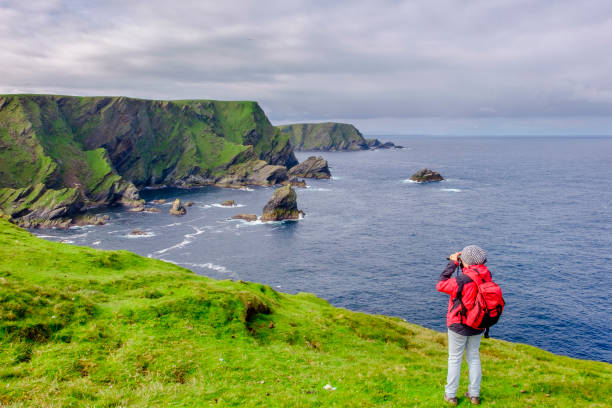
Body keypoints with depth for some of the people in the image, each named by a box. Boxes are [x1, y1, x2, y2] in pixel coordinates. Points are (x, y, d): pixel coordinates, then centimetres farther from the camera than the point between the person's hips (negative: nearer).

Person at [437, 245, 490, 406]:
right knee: (474, 358, 19)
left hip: (459, 326, -6)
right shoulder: (487, 276, -7)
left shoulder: (462, 280, -28)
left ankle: (450, 395, 19)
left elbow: (441, 285, -17)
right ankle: (474, 394, 28)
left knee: (454, 359, 9)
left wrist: (452, 263, -14)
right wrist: (456, 263, 1)